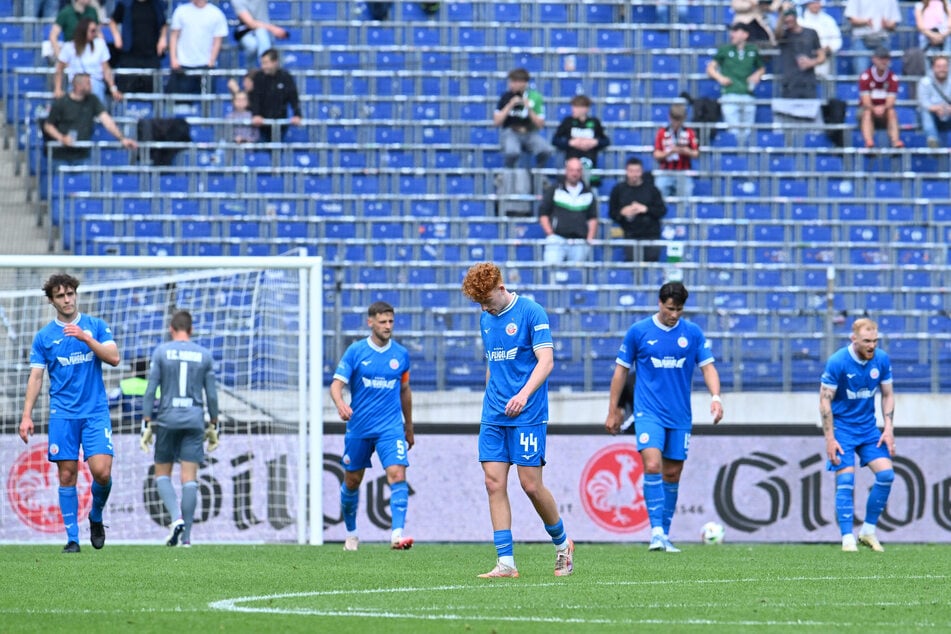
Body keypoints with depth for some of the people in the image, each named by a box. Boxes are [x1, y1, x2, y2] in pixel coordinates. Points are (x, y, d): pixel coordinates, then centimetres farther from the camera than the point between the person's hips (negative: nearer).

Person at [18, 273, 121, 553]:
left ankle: (96, 517, 16)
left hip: (96, 411, -1)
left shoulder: (96, 326, 6)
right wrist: (27, 416, -3)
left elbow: (114, 358, -5)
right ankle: (72, 538, 4)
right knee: (67, 475, -2)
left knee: (102, 472, -13)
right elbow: (36, 376, 6)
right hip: (62, 414, 1)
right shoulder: (44, 336, 6)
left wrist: (85, 337, -17)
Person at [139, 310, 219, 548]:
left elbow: (151, 390, -4)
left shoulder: (161, 352, 0)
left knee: (162, 474, 10)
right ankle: (186, 536, -3)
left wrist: (147, 424, -2)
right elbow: (211, 394, 6)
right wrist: (213, 427, 14)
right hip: (195, 419, 2)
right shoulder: (204, 355, 5)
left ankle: (176, 517, -14)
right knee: (189, 478, 1)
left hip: (167, 419, -2)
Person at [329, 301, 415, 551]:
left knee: (397, 474, -19)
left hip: (391, 427, 0)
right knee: (352, 481, 10)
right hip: (358, 427, 0)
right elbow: (337, 384, -10)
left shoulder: (401, 354, 5)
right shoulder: (355, 351, -3)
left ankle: (397, 534, -26)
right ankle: (351, 533, 30)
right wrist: (340, 404, -32)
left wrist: (409, 427, 23)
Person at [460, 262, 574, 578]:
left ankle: (562, 544, 18)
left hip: (527, 415, -6)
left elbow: (546, 361, -15)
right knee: (494, 483, -3)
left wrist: (524, 394, -28)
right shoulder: (486, 320, 13)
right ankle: (506, 562, -3)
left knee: (531, 484, -5)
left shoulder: (531, 313, -8)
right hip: (494, 417, 6)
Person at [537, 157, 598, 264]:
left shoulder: (588, 194, 16)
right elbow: (543, 214, 8)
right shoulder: (554, 191, 9)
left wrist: (590, 238, 4)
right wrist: (550, 235, -4)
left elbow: (593, 218, 17)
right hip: (557, 240, -2)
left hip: (580, 243, 2)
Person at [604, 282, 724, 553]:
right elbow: (621, 370, 7)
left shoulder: (693, 333, 4)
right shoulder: (638, 332, -1)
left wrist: (715, 396, -14)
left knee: (672, 474, 7)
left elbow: (708, 366, 4)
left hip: (680, 415, 3)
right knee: (652, 465, -20)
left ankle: (665, 535, 18)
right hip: (649, 412, -3)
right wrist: (613, 410, 7)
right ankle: (656, 531, -21)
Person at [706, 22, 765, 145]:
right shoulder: (725, 50, 5)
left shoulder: (753, 51, 10)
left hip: (748, 96, 3)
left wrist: (757, 75, 3)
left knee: (747, 131, 6)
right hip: (730, 96, -3)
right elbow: (710, 68, 9)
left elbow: (762, 68, 24)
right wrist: (719, 77, -8)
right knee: (733, 131, -12)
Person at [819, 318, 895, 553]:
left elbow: (887, 395, 8)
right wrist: (830, 439, -16)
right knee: (845, 480, -13)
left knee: (886, 474, -8)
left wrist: (889, 430, -2)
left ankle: (868, 531, 4)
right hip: (842, 427, -4)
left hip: (868, 427, 4)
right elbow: (825, 401, -12)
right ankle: (847, 538, -9)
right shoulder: (837, 362, -17)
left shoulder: (882, 360, -4)